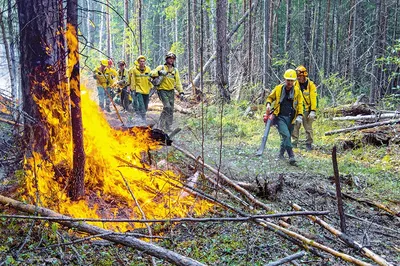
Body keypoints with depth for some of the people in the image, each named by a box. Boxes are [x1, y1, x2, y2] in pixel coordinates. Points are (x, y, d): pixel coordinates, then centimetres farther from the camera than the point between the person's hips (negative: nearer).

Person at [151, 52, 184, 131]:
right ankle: (162, 123, -8)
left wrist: (181, 92, 4)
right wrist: (159, 72, -28)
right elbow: (152, 74, -9)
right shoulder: (161, 67, 1)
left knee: (171, 110, 4)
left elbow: (178, 82, 14)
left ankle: (168, 126, 13)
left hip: (171, 91, 5)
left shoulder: (175, 70, 13)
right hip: (162, 90, -5)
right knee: (167, 106, -20)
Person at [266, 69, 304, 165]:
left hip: (291, 118, 3)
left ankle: (281, 153, 33)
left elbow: (300, 104, 8)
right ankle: (291, 156, -17)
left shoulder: (297, 90, 4)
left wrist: (300, 115, -3)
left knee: (286, 136, 12)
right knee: (286, 135, -18)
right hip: (280, 117, -2)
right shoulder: (278, 88, 1)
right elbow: (270, 97, 16)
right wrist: (268, 104, -4)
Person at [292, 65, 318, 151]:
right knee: (295, 127, 1)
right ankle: (294, 142, 10)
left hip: (307, 110, -3)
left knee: (308, 127, 3)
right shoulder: (295, 84, 5)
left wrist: (313, 111, -13)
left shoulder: (311, 85, -4)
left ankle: (309, 144, 11)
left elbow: (313, 99, -7)